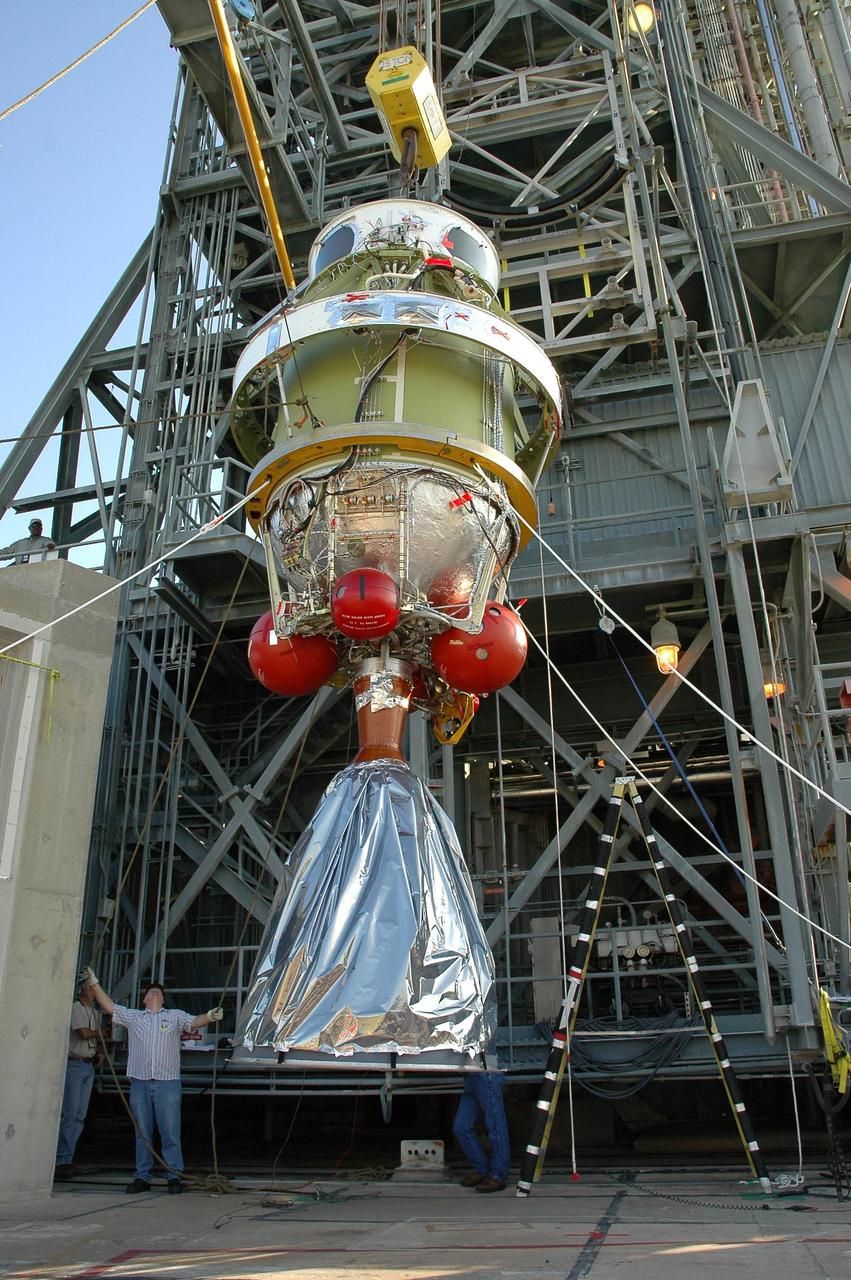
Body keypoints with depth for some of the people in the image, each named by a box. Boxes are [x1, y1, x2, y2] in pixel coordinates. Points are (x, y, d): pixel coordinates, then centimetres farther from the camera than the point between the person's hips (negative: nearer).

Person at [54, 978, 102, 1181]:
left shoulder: (95, 1012, 18)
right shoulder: (75, 1008, -7)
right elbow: (83, 1033, -17)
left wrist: (100, 1052, 7)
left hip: (89, 1065, 8)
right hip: (74, 1065, -8)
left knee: (80, 1115, 6)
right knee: (69, 1114, -10)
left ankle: (67, 1159, 11)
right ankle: (62, 1160, -6)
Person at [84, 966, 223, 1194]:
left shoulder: (174, 1016, 11)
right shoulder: (133, 1016, 15)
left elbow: (194, 1021, -3)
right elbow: (109, 1006, 13)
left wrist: (209, 1017, -24)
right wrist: (94, 983, 7)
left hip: (167, 1083, -2)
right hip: (139, 1082, 2)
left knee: (170, 1132, -2)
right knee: (142, 1133, 8)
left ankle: (174, 1177, 3)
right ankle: (142, 1177, 16)